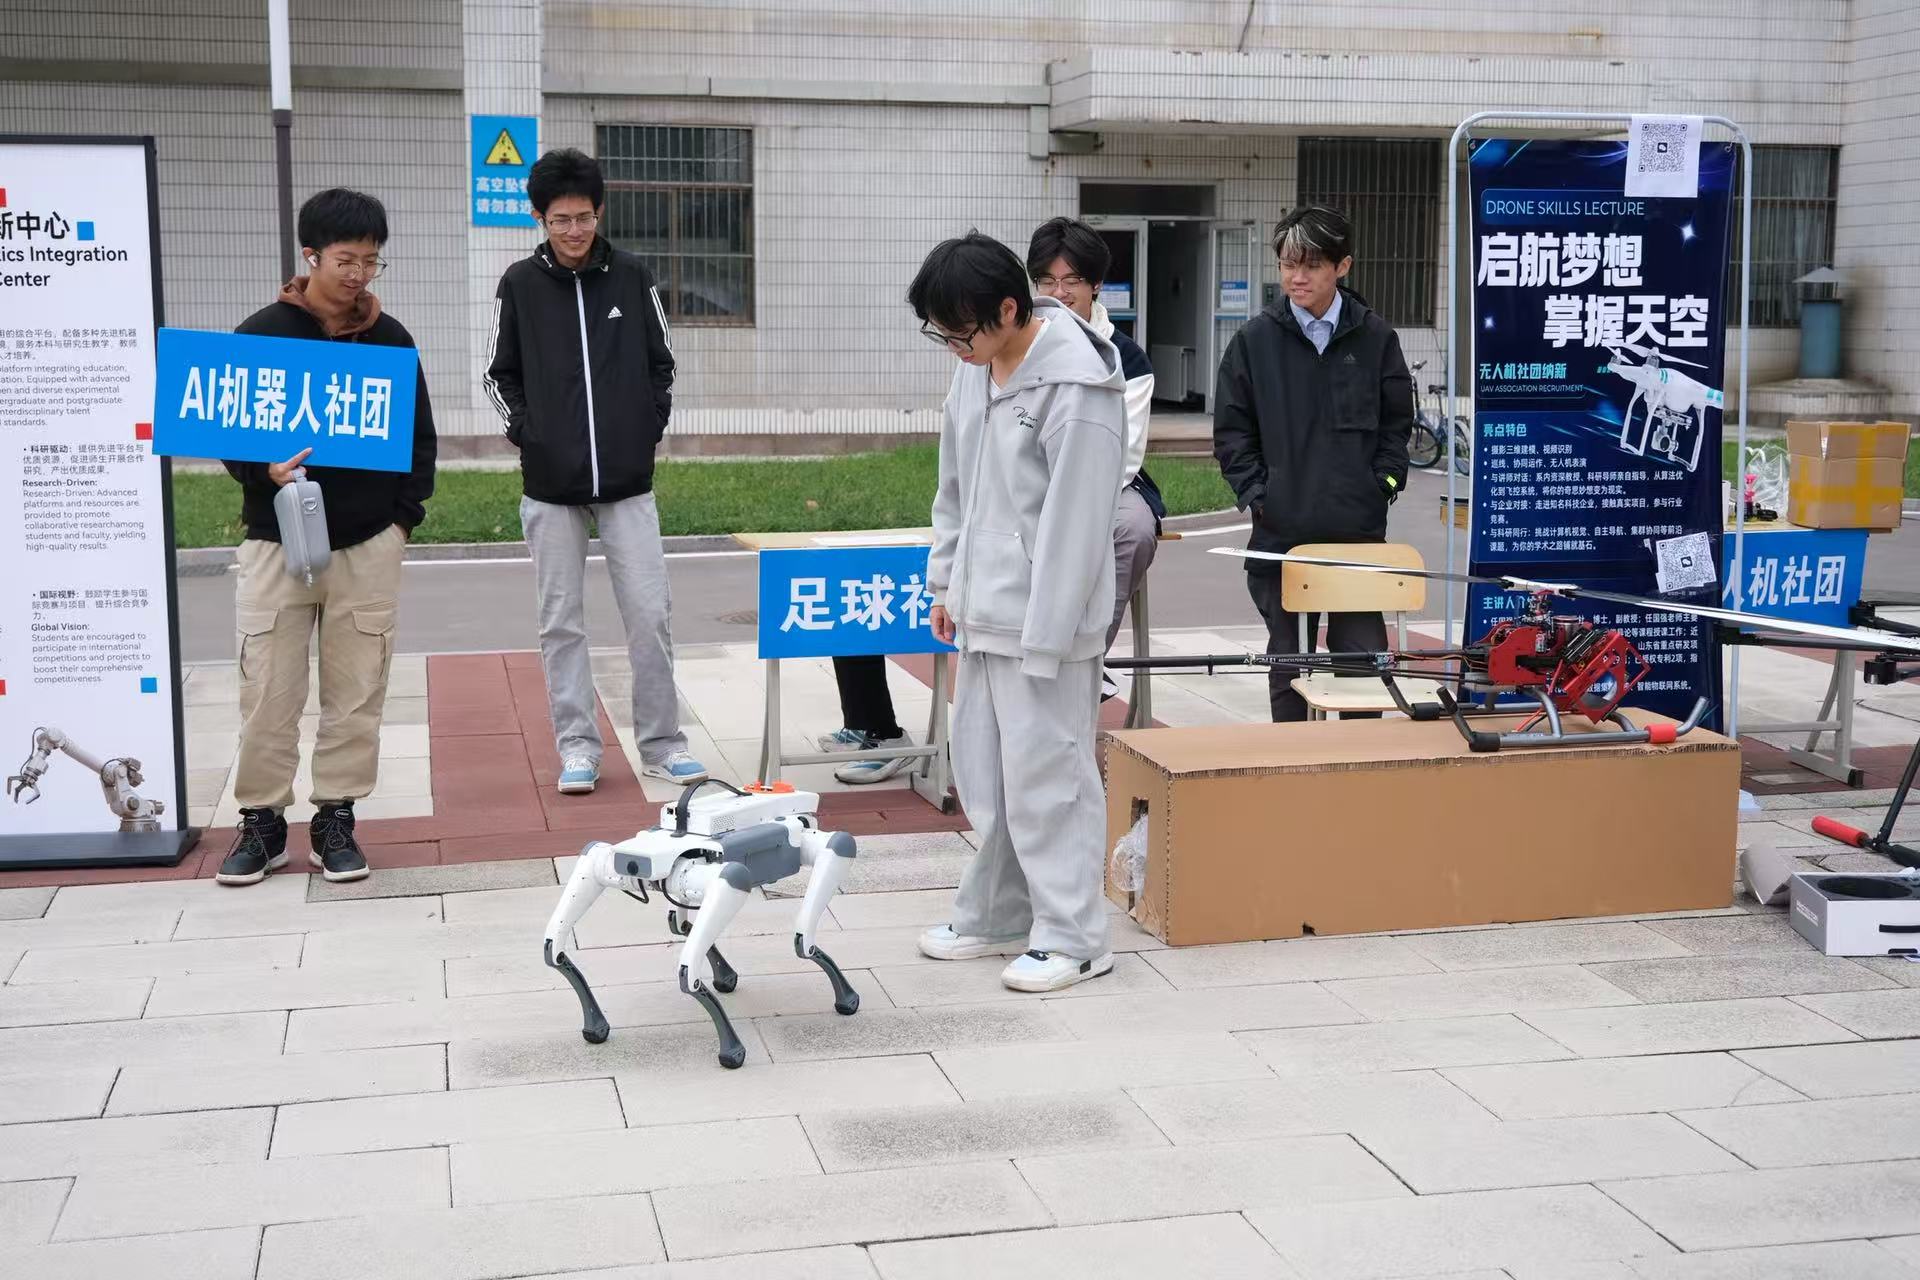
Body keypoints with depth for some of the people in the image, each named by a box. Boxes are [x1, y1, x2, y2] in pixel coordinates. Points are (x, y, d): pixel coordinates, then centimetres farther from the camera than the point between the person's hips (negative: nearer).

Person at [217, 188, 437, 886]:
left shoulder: (390, 339, 7)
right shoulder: (262, 334, 0)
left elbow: (420, 435, 15)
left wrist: (404, 513, 4)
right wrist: (266, 472, -17)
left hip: (369, 543, 2)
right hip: (277, 539, -2)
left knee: (358, 690, 3)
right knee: (268, 690, -1)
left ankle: (336, 818, 14)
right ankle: (262, 821, 12)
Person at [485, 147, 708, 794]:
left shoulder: (632, 276, 4)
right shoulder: (520, 285, 2)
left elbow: (661, 363, 11)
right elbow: (501, 375, 8)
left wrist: (650, 428, 1)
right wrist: (527, 433, -4)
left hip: (628, 481, 0)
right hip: (550, 485, 0)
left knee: (651, 614, -1)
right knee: (562, 622, 4)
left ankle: (661, 744, 10)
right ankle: (577, 747, 13)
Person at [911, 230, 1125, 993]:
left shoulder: (1077, 391, -20)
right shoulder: (978, 367, 6)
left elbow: (1076, 526, -20)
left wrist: (1044, 637, -18)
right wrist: (946, 582, 17)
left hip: (1044, 621, -9)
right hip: (983, 613, 9)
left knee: (1045, 778, -2)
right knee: (983, 776, 16)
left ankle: (1072, 938, 10)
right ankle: (996, 917, 29)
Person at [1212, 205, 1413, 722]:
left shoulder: (1374, 336, 3)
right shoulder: (1256, 339, 2)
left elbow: (1397, 422, 11)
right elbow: (1232, 430, 5)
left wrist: (1381, 487, 0)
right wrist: (1256, 496, -3)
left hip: (1359, 530, 0)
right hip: (1281, 530, 0)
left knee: (1364, 657, 1)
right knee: (1287, 661, 10)